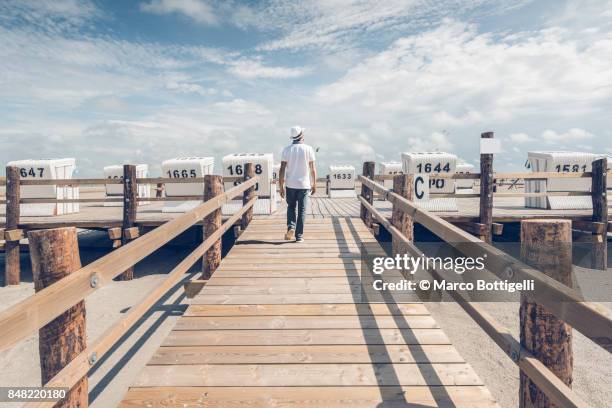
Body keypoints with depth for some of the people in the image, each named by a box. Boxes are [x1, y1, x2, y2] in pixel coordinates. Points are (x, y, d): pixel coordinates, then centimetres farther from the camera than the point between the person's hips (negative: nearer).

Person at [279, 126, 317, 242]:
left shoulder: (286, 149, 0)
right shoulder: (308, 149, -3)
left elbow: (282, 170, -3)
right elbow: (313, 169, -2)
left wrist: (281, 187, 3)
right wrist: (314, 184, 9)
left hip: (290, 184, 1)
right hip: (304, 184, -1)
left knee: (291, 207, 19)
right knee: (302, 210, 6)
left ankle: (291, 227, -3)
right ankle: (299, 236, 8)